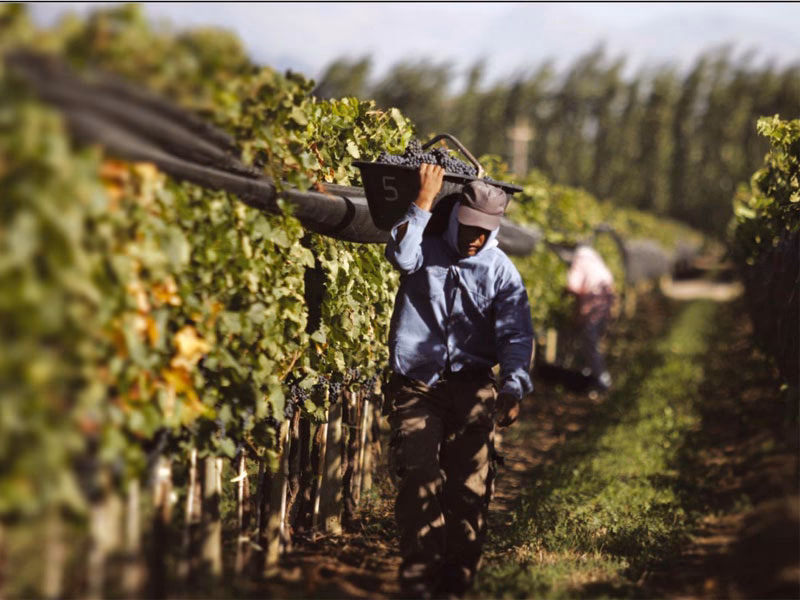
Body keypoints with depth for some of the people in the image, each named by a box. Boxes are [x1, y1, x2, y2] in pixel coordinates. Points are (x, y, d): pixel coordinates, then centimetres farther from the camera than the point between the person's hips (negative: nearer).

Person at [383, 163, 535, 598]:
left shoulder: (501, 272, 8)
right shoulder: (426, 249, 8)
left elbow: (515, 336, 0)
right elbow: (401, 255, -17)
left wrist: (513, 388, -14)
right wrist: (424, 200, -13)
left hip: (470, 386, 1)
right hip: (415, 384, -1)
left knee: (470, 484, -7)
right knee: (419, 475, -14)